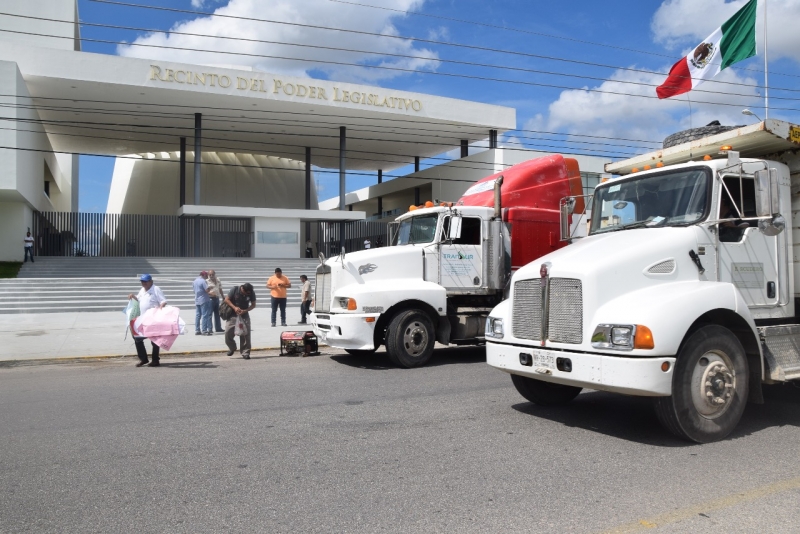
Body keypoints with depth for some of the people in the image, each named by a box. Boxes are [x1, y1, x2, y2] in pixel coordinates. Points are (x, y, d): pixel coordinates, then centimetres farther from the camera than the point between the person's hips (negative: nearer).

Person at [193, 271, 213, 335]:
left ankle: (197, 330, 11)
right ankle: (204, 330, -6)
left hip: (197, 300, 8)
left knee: (197, 315, 10)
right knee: (205, 315, -5)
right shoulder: (203, 281, -14)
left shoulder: (195, 281, 12)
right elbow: (207, 290, -21)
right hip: (204, 300, -8)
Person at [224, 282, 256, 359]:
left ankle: (245, 352, 3)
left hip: (244, 315, 0)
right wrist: (234, 307, -20)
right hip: (233, 315, 0)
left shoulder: (251, 292, -11)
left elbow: (253, 305, -2)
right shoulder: (235, 289, -16)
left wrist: (245, 310, -19)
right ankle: (232, 348, 24)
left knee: (245, 334, -7)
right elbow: (227, 299, -8)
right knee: (228, 332, -3)